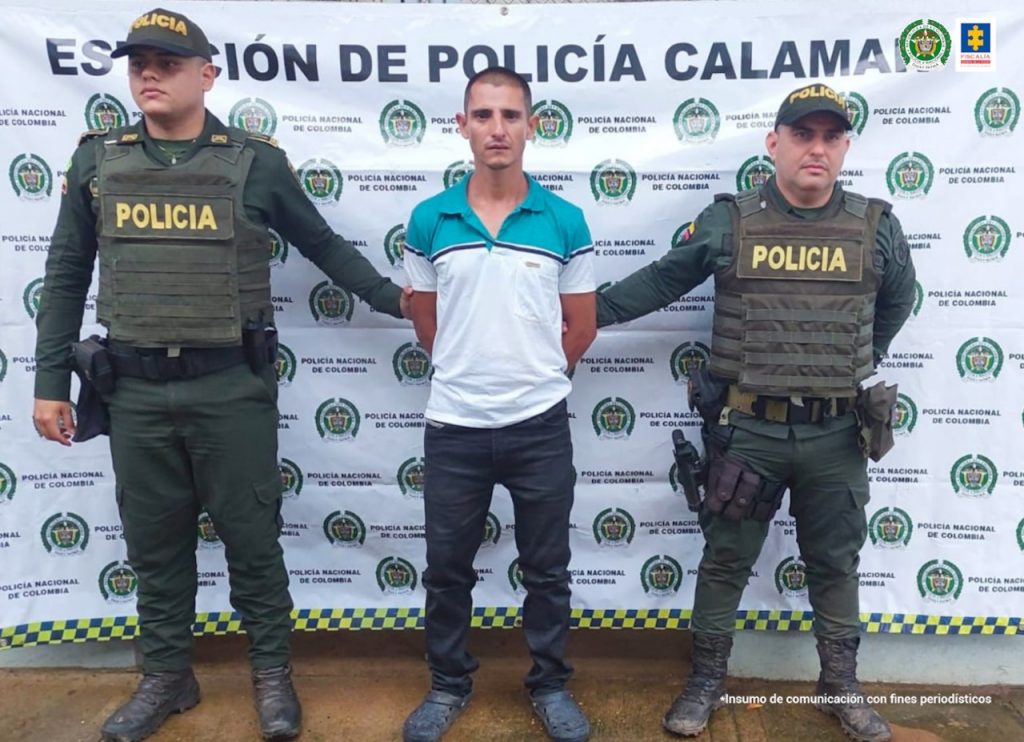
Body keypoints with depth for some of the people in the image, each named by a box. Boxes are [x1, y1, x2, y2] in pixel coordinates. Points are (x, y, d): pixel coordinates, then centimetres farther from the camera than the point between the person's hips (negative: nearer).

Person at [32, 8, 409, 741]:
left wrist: (394, 297, 3)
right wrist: (51, 381, 8)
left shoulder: (255, 161, -2)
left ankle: (272, 672, 27)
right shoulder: (97, 160, 6)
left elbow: (323, 244, 8)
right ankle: (167, 676, 33)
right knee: (154, 543, 14)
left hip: (231, 386, -3)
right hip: (136, 390, 3)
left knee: (252, 537, 8)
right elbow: (67, 275, 10)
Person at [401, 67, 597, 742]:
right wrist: (474, 373, 11)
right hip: (452, 426, 1)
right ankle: (449, 684, 35)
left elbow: (582, 327, 4)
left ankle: (551, 685, 35)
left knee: (547, 570, 14)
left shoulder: (566, 221, -3)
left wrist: (529, 378, 8)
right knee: (447, 569, 14)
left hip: (540, 426, 0)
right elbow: (426, 323, 10)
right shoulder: (429, 220, 0)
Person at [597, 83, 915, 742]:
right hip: (747, 429, -1)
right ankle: (707, 680, 29)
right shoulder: (728, 222, -5)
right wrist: (590, 310, 2)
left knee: (835, 564, 17)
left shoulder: (877, 227, 0)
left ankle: (841, 684, 38)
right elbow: (661, 281, 5)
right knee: (727, 559, 11)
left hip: (836, 434, 2)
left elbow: (897, 301, 18)